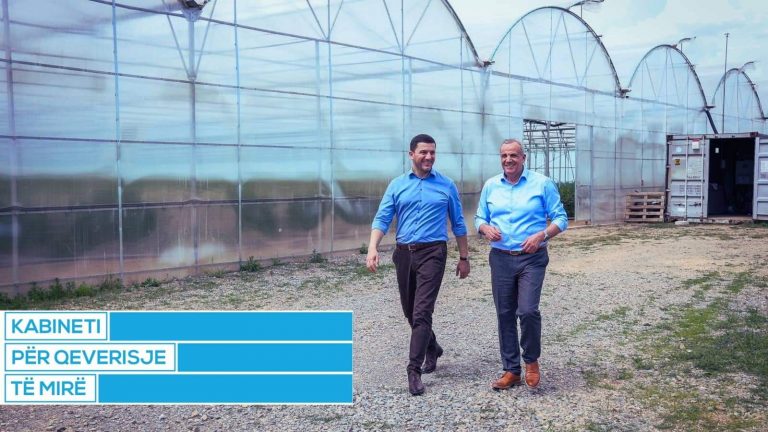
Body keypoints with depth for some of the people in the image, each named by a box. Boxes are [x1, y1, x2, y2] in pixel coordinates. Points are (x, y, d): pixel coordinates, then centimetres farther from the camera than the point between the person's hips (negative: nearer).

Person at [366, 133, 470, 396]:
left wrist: (464, 257, 8)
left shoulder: (447, 186, 4)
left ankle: (414, 370, -8)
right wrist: (373, 248, -15)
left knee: (422, 311, -12)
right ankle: (432, 348, 39)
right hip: (404, 253, 3)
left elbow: (458, 224, 10)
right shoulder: (397, 185, 6)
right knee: (410, 311, 14)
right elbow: (382, 219, 0)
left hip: (432, 253, -3)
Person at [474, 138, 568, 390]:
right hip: (501, 258, 4)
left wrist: (541, 235, -18)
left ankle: (531, 360, 11)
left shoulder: (542, 184, -1)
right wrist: (486, 228, -9)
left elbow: (561, 218, -1)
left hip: (532, 259, -3)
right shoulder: (490, 186, 9)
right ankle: (511, 370, 18)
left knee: (528, 311, -15)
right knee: (505, 314, 6)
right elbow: (479, 218, 14)